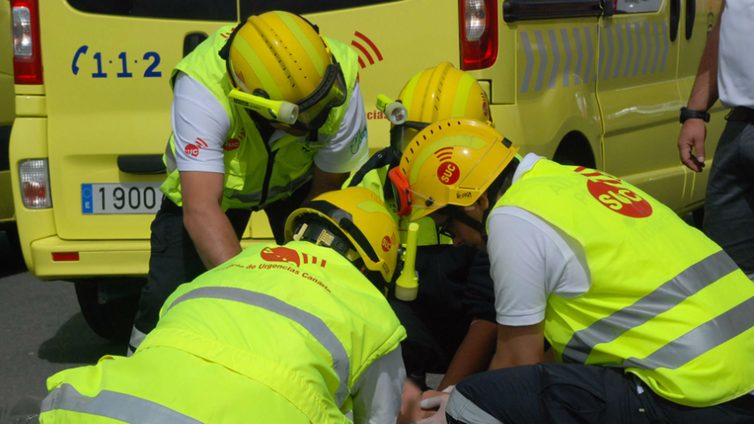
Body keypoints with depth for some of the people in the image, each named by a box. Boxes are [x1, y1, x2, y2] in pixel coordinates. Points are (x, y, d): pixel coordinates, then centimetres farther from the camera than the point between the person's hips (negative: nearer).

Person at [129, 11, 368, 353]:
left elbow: (327, 194, -20)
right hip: (209, 179, -2)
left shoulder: (341, 87, -34)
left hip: (297, 179, 2)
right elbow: (201, 211, -48)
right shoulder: (202, 90, -43)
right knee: (168, 294, -11)